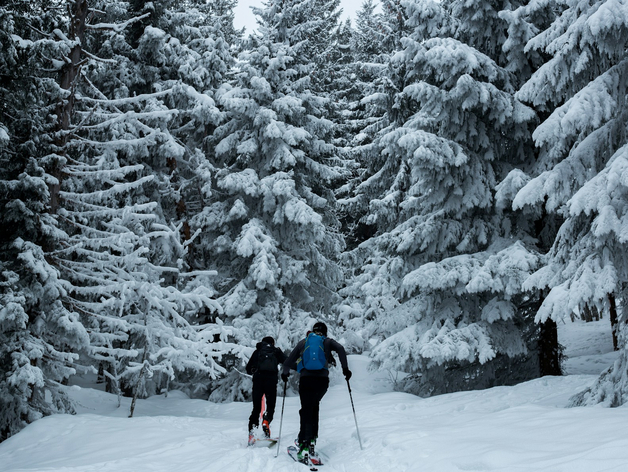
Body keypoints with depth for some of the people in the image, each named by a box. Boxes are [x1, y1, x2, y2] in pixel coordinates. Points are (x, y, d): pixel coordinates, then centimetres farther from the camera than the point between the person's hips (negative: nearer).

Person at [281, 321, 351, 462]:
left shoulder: (303, 342, 21)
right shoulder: (327, 341, 19)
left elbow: (289, 362, 19)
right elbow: (340, 349, -2)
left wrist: (285, 373, 35)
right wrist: (345, 368, -1)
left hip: (306, 378, 0)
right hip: (323, 379, 1)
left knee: (306, 411, -1)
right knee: (314, 405, 22)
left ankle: (304, 445, -16)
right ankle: (312, 438, 13)